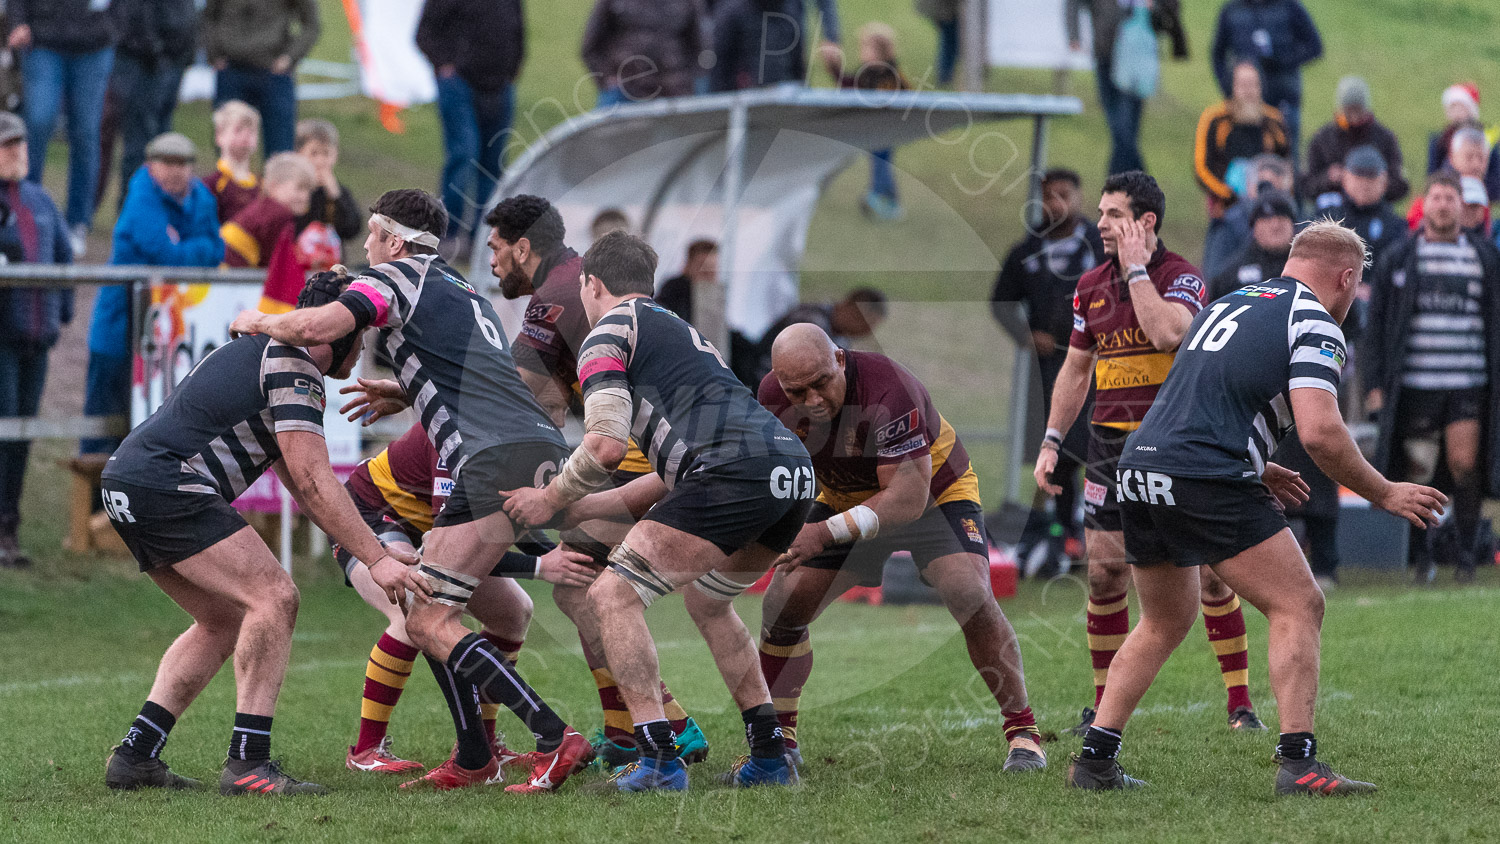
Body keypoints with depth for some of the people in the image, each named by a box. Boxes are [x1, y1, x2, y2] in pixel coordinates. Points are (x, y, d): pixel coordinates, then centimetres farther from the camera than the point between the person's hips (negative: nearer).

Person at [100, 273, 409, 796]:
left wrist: (366, 544, 24)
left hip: (127, 484, 11)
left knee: (224, 620, 18)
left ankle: (135, 756, 14)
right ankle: (247, 763, -17)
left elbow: (297, 480, 29)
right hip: (165, 489, -11)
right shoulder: (294, 367, -9)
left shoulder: (268, 352, 23)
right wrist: (376, 560, -18)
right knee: (273, 598, -14)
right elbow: (313, 481, -18)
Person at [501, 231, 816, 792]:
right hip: (795, 471, 9)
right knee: (707, 600, 31)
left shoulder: (608, 334, 8)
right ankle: (770, 756, 26)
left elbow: (606, 446, -5)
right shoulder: (681, 331, 35)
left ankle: (660, 761, -13)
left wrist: (551, 500, 11)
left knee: (613, 595, -3)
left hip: (735, 469, -9)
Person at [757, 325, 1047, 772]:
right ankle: (778, 740, 11)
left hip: (936, 490, -5)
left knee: (970, 596, -26)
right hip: (846, 498, 5)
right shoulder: (774, 396, -22)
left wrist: (827, 533, -45)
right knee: (783, 604, -6)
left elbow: (909, 499, -40)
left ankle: (1022, 733, -13)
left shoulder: (887, 389, -39)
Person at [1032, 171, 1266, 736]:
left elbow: (1167, 333, -29)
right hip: (1111, 443, 5)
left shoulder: (1182, 277, -8)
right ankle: (1104, 705, 10)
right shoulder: (1091, 286, 10)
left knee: (1212, 573, -5)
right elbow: (1075, 370, 17)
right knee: (1104, 573, 0)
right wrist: (1051, 442, 9)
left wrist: (1137, 268, -18)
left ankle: (1240, 703, 2)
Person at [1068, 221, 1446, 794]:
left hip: (1139, 468, 8)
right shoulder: (1314, 324, -2)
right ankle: (1298, 762, -11)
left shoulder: (1229, 305, 24)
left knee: (1165, 622, 23)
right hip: (1206, 482, -8)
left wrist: (1254, 469, 31)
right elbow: (1319, 433, -14)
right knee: (1298, 606, -1)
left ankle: (1094, 760, 19)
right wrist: (1384, 494, -3)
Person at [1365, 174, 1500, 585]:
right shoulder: (1398, 259, 7)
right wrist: (1374, 383, -1)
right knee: (1417, 472, 1)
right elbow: (1376, 323, 7)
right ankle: (1421, 554, 14)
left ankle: (1465, 549, 3)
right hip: (1414, 384, 0)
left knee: (1465, 463, -11)